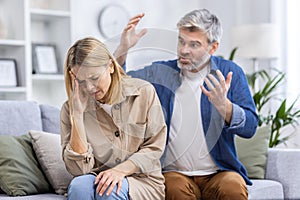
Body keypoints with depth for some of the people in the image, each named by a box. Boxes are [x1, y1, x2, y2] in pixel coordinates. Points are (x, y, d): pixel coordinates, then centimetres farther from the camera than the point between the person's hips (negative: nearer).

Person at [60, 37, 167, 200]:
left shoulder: (144, 92, -2)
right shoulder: (70, 109, -1)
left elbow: (154, 148, -1)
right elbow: (79, 169, -10)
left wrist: (121, 170, -19)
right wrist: (77, 113, -16)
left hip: (142, 182, -1)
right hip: (97, 180, 2)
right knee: (79, 185, -32)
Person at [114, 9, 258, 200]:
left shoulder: (230, 73, 4)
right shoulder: (159, 72, 9)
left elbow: (250, 127, -6)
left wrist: (222, 104, -24)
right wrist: (123, 49, -10)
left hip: (219, 171, 0)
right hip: (174, 172, 0)